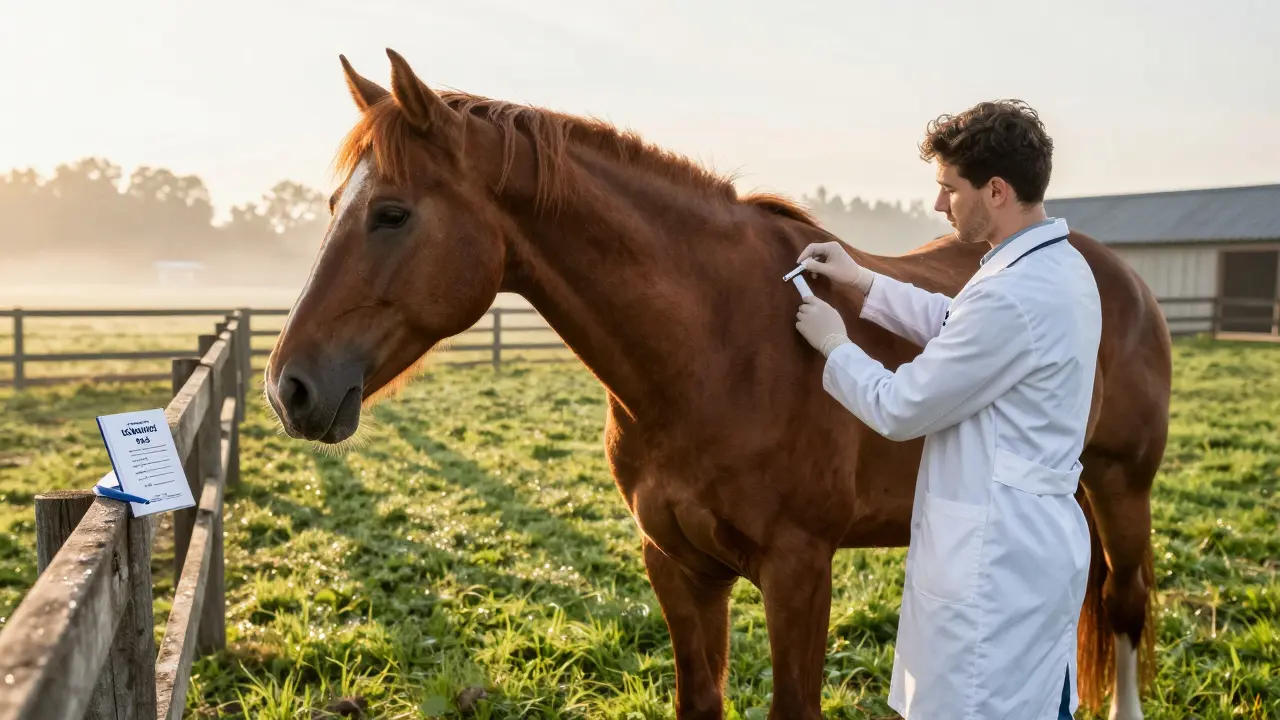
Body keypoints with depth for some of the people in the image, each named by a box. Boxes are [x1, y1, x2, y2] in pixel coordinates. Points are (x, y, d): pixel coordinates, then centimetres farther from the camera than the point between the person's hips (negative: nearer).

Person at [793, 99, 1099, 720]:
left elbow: (899, 410, -18)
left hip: (992, 557, -10)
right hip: (1041, 539, 10)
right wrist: (863, 282, 17)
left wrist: (833, 345, -2)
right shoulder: (1059, 265, 6)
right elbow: (959, 328, 22)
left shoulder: (1013, 295, -26)